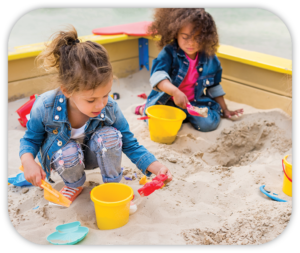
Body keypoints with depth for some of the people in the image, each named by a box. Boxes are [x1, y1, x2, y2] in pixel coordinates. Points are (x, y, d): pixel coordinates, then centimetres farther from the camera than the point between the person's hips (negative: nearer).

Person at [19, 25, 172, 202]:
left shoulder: (109, 108, -26)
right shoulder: (45, 107, -29)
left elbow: (130, 145, -15)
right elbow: (31, 139, -10)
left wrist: (156, 167, -30)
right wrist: (28, 162, -33)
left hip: (92, 155, 1)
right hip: (62, 156, -1)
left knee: (109, 136, -31)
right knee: (69, 152, -36)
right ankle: (74, 185, 0)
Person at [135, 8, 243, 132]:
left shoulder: (209, 58, -1)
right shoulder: (169, 53, -14)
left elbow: (214, 87, 13)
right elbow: (158, 75, -31)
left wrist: (225, 110, 15)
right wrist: (175, 92, -47)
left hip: (197, 102, 3)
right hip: (167, 101, -2)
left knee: (208, 123, -23)